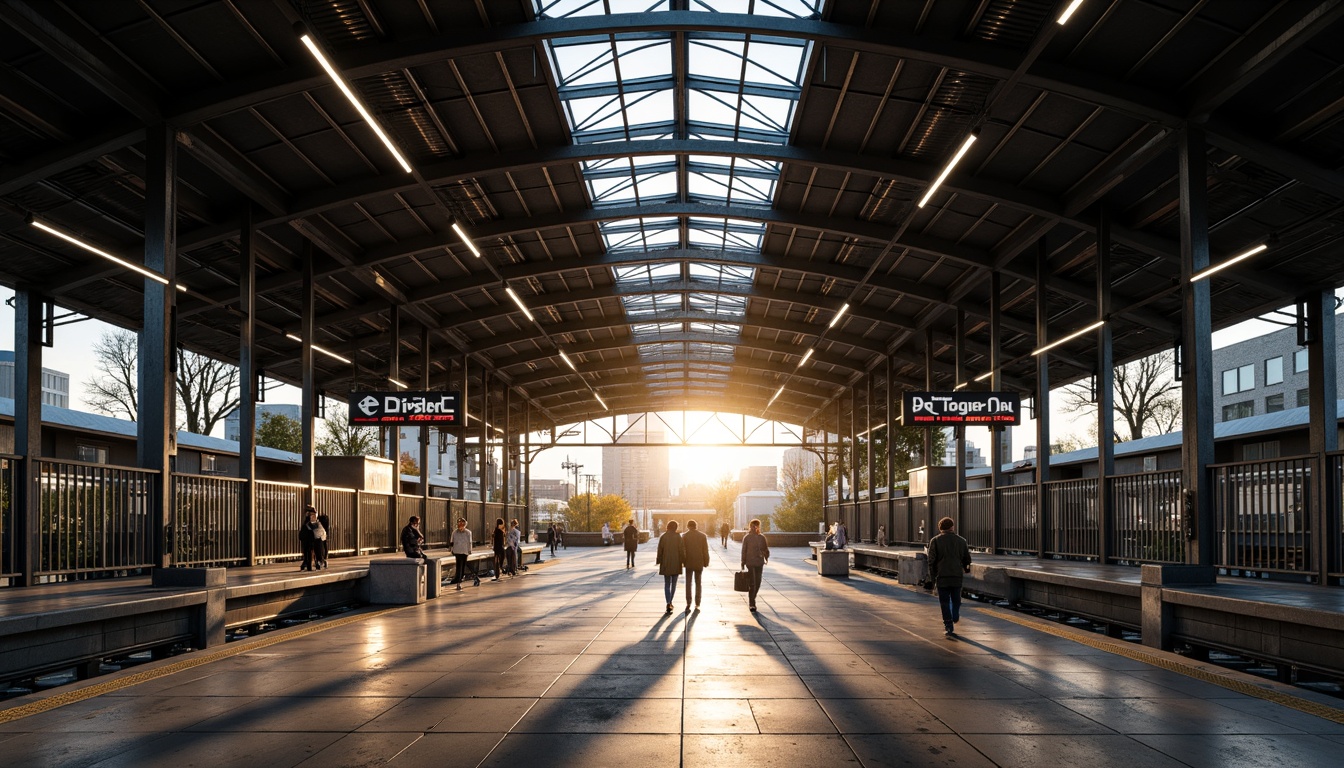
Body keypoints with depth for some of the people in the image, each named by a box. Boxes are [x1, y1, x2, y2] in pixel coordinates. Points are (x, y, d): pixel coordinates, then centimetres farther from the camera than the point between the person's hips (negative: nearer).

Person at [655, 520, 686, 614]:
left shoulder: (662, 537, -4)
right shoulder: (678, 537, -7)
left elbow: (660, 550, -2)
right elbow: (681, 550, -7)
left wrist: (658, 562, 7)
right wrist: (683, 561, 3)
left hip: (666, 564, 1)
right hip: (676, 564, -1)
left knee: (667, 584, 5)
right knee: (673, 584, 15)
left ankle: (668, 604, -11)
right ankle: (670, 602, 22)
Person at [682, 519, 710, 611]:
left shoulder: (684, 536, -5)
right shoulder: (703, 536, -1)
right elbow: (705, 551, -1)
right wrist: (706, 562, 5)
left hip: (689, 563, -1)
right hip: (699, 563, 1)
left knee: (688, 583, 4)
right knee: (698, 583, 11)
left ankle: (688, 604, -7)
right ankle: (697, 604, 9)